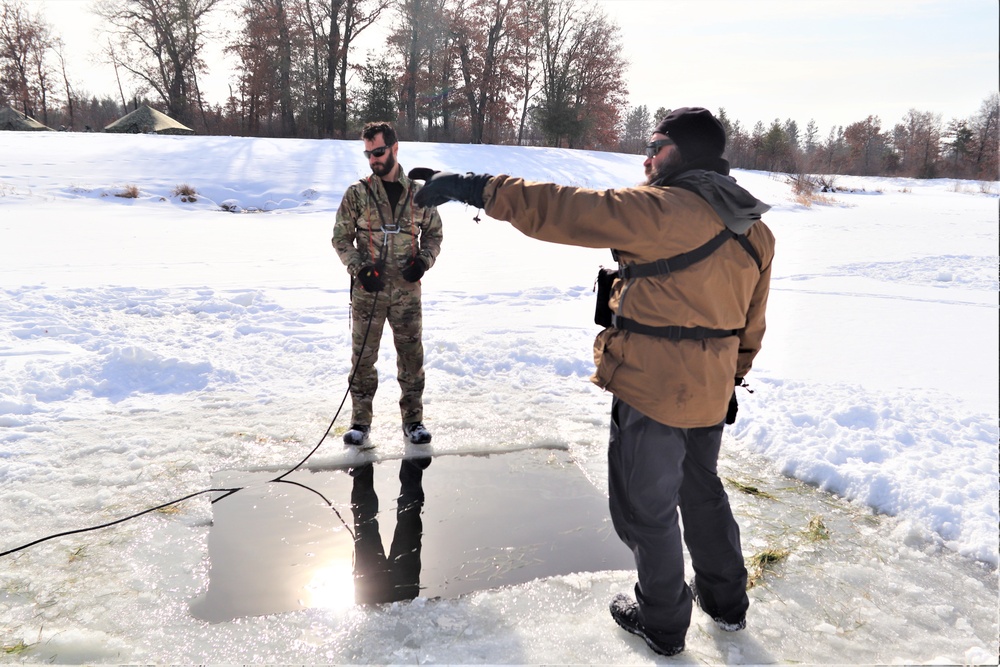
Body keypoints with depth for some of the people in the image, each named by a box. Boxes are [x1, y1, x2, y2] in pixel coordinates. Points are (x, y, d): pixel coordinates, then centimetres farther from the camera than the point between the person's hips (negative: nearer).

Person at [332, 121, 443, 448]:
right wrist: (359, 267, -10)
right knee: (363, 356, 5)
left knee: (411, 354, 6)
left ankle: (413, 419, 19)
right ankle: (360, 421, 17)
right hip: (368, 290, -1)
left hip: (407, 290, 1)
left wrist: (424, 260, -5)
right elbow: (341, 237, 5)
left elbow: (433, 233, 14)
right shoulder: (357, 194, 0)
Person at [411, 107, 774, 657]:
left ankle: (662, 622, 30)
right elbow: (751, 324, 13)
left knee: (646, 507, 11)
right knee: (701, 490, 27)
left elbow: (564, 210, -26)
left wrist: (478, 189, -21)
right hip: (709, 391, 8)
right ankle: (726, 603, 43)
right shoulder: (754, 229, 6)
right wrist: (732, 381, 24)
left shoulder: (663, 209, -21)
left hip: (651, 390, -8)